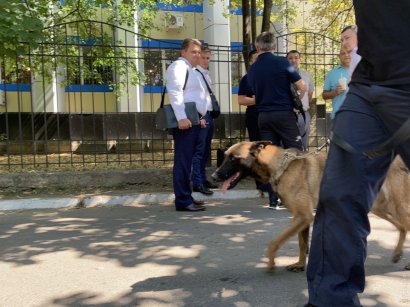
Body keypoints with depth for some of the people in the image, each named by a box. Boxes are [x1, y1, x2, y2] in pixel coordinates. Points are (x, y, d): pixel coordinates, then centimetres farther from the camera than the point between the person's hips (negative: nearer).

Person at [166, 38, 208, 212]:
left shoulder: (191, 70, 26)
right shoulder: (179, 66, -6)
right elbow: (174, 92, -20)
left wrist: (199, 117, 24)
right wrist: (181, 117, -28)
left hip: (193, 120, 10)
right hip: (184, 120, -10)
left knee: (187, 160, 12)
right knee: (183, 161, -11)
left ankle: (186, 197, 18)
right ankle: (183, 201, -10)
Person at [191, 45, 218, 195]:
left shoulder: (207, 74, 19)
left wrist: (211, 113, 16)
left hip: (208, 115, 9)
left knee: (205, 150, 13)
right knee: (198, 151, -9)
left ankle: (203, 179, 22)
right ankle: (197, 183, -6)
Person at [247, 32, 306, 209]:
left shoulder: (252, 69, 7)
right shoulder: (282, 62, -5)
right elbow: (302, 87, -6)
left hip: (263, 116, 4)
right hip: (284, 113, -4)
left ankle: (274, 199, 7)